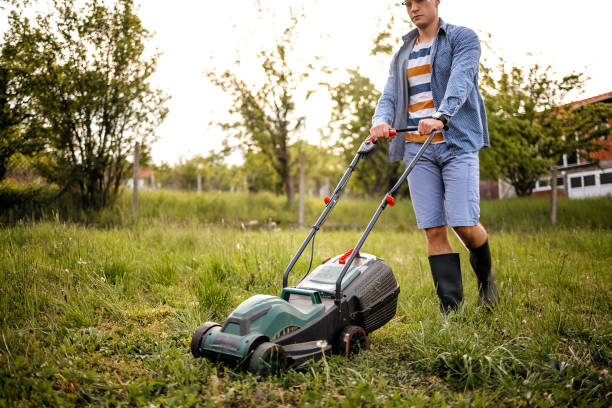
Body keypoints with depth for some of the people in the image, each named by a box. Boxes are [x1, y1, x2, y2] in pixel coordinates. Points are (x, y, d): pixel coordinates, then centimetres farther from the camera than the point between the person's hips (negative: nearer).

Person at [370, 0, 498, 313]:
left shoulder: (463, 38, 5)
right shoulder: (402, 55, 20)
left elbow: (460, 81, -13)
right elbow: (389, 96, 9)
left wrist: (441, 117, -32)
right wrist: (381, 120, -15)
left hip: (457, 142, -4)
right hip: (417, 148, 4)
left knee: (464, 224, -11)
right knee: (433, 229, -3)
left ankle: (485, 278, 22)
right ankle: (451, 309, 4)